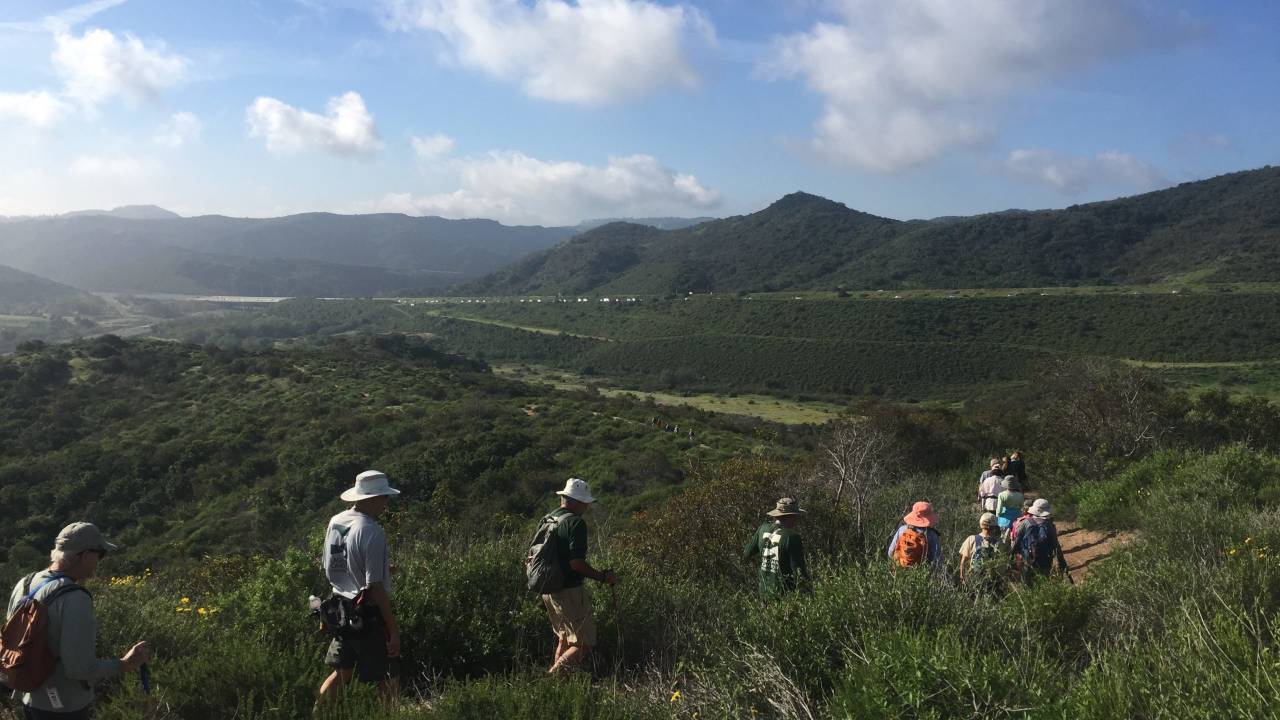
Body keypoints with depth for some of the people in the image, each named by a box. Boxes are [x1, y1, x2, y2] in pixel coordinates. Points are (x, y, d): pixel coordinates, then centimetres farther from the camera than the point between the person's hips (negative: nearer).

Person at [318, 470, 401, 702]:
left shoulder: (334, 522, 5)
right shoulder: (372, 532, -20)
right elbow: (375, 587, -21)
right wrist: (393, 630, -16)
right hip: (367, 614, -8)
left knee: (341, 674, 19)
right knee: (384, 679, 2)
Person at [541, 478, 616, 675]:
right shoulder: (576, 522, -16)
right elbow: (576, 562, -24)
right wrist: (602, 577, -12)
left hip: (548, 590, 9)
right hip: (569, 592, -9)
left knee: (564, 638, 23)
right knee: (585, 645, -3)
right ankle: (552, 676, -12)